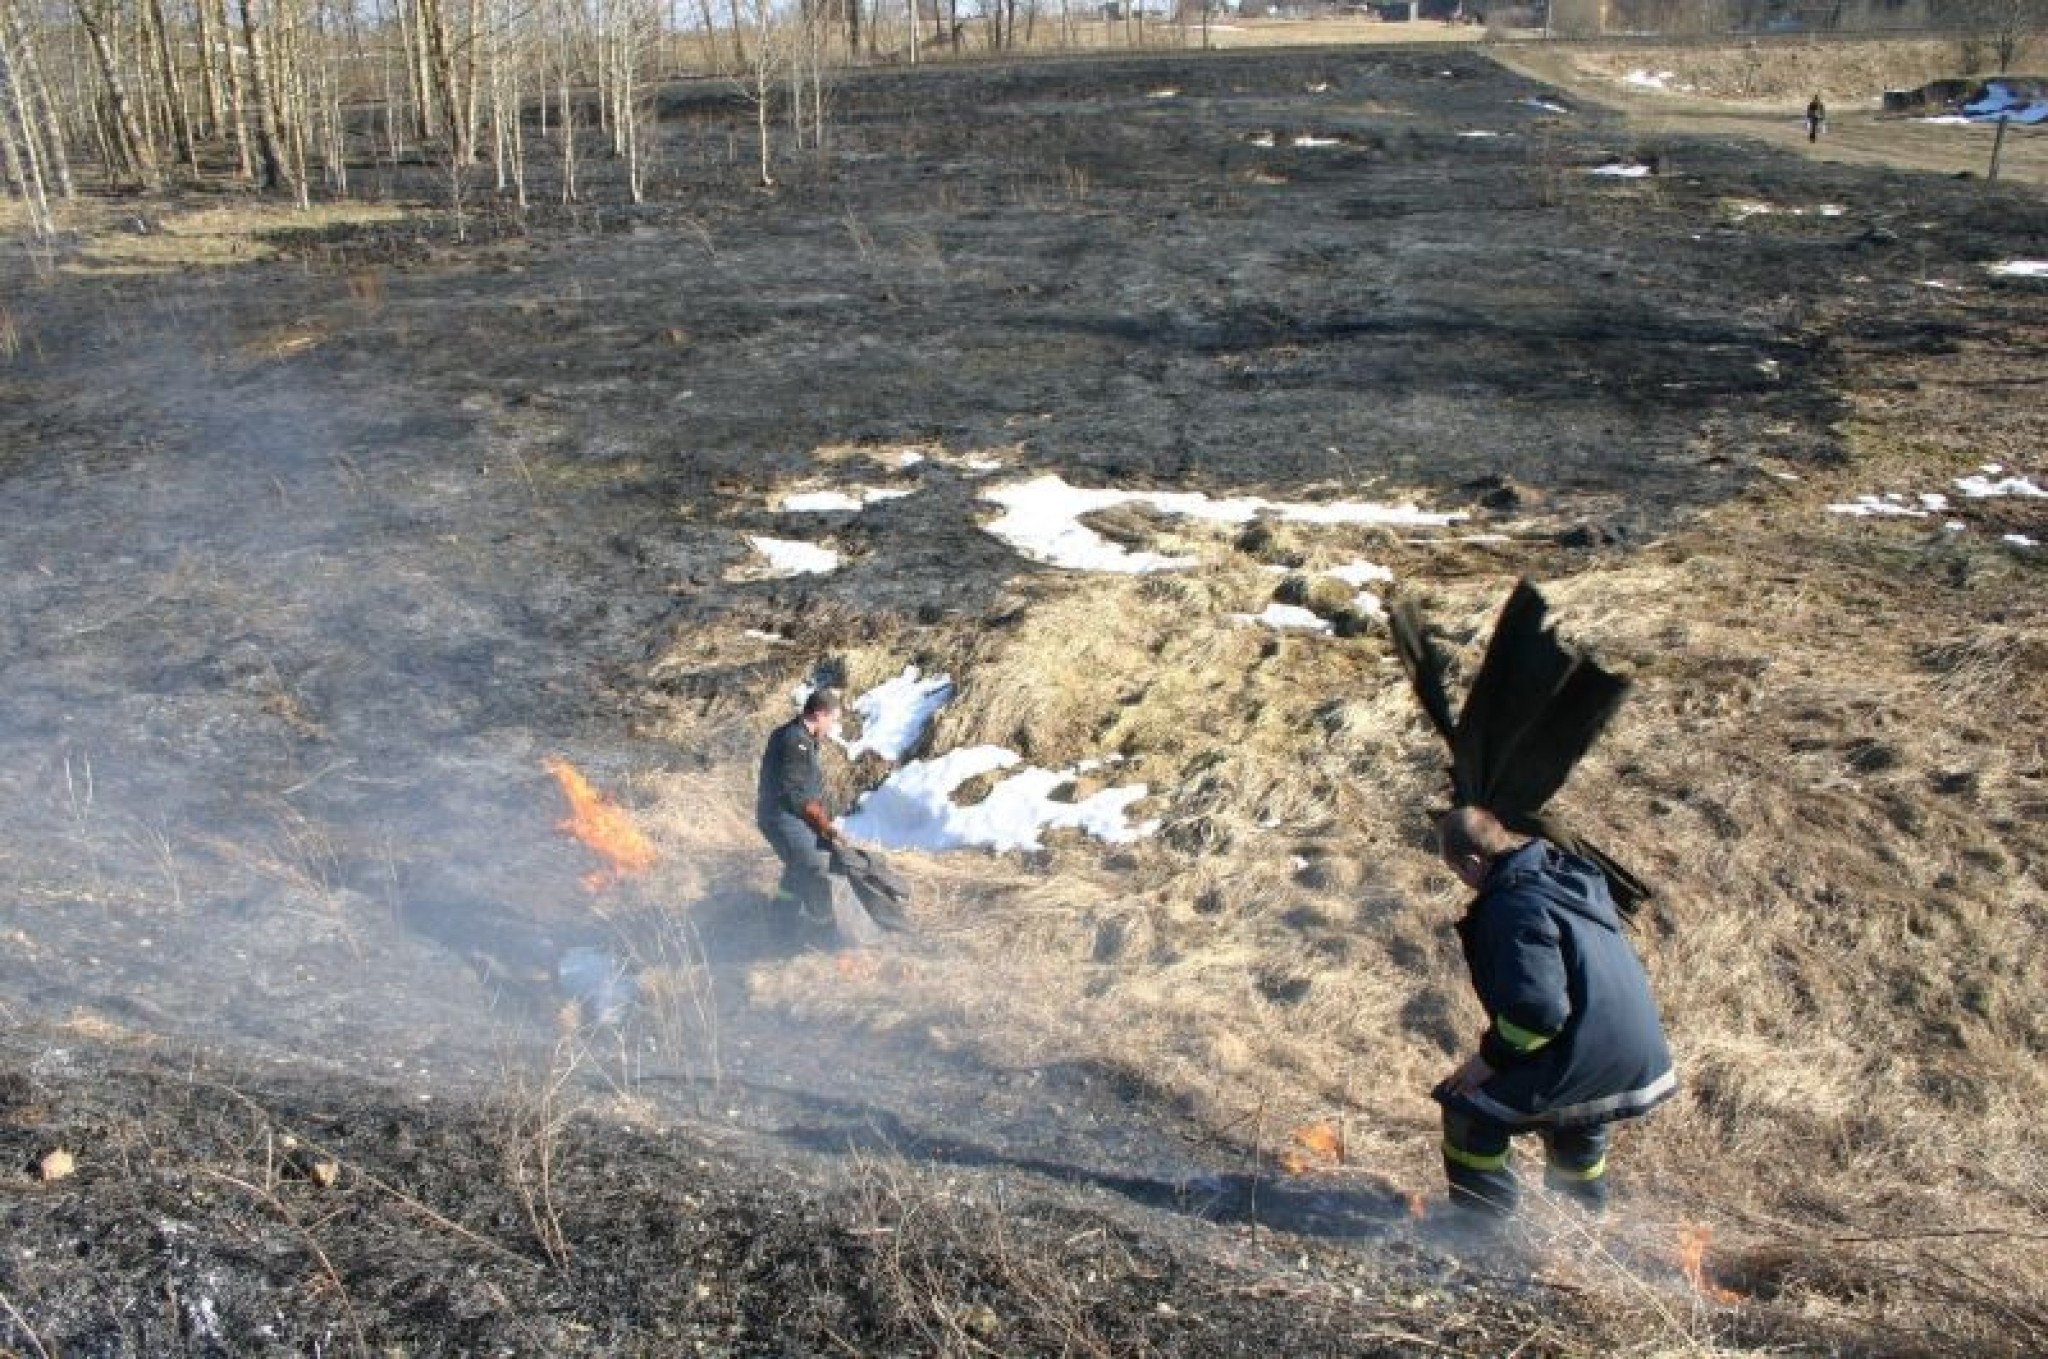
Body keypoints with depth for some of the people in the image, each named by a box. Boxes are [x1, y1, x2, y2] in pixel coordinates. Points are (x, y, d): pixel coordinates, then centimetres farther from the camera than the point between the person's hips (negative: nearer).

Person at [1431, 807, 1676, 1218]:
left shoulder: (1512, 908, -25)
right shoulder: (1567, 870, 5)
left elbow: (1538, 1010, -31)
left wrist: (1491, 1056, -15)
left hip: (1581, 1057, -10)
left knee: (1470, 1110, 3)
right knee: (1574, 1129, 35)